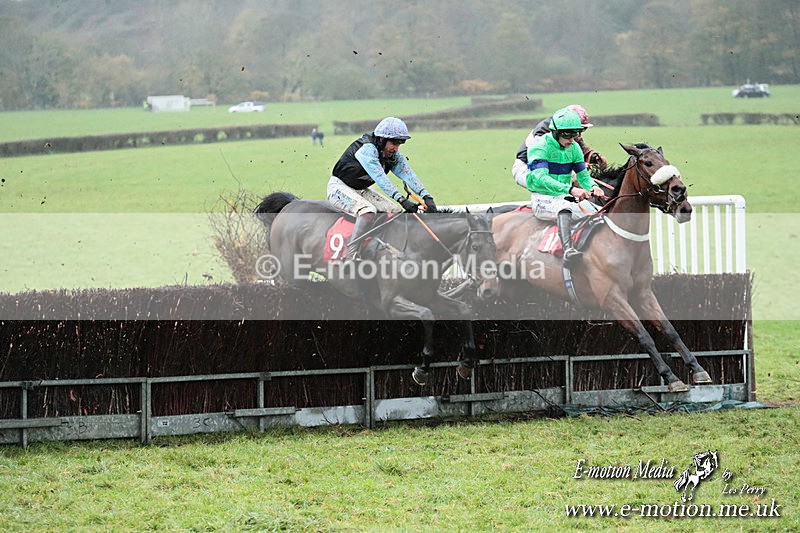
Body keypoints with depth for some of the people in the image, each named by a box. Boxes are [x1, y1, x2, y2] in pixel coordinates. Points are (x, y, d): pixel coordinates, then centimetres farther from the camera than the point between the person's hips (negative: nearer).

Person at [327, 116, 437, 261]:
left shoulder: (394, 156, -4)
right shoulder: (367, 149, -29)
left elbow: (408, 175, -17)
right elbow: (380, 178, -38)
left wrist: (427, 197, -33)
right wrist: (402, 200, -46)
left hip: (361, 189, 9)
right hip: (340, 187, -9)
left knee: (396, 211, -4)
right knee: (368, 210, -33)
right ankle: (351, 258, -36)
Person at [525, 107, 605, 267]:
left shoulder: (574, 148, 7)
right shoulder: (540, 146, -15)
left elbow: (583, 175, 8)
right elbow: (540, 178, -28)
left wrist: (593, 187, -19)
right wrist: (570, 189, -41)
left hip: (565, 197, 7)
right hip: (543, 199, -7)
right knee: (564, 207, -40)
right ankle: (568, 251, -58)